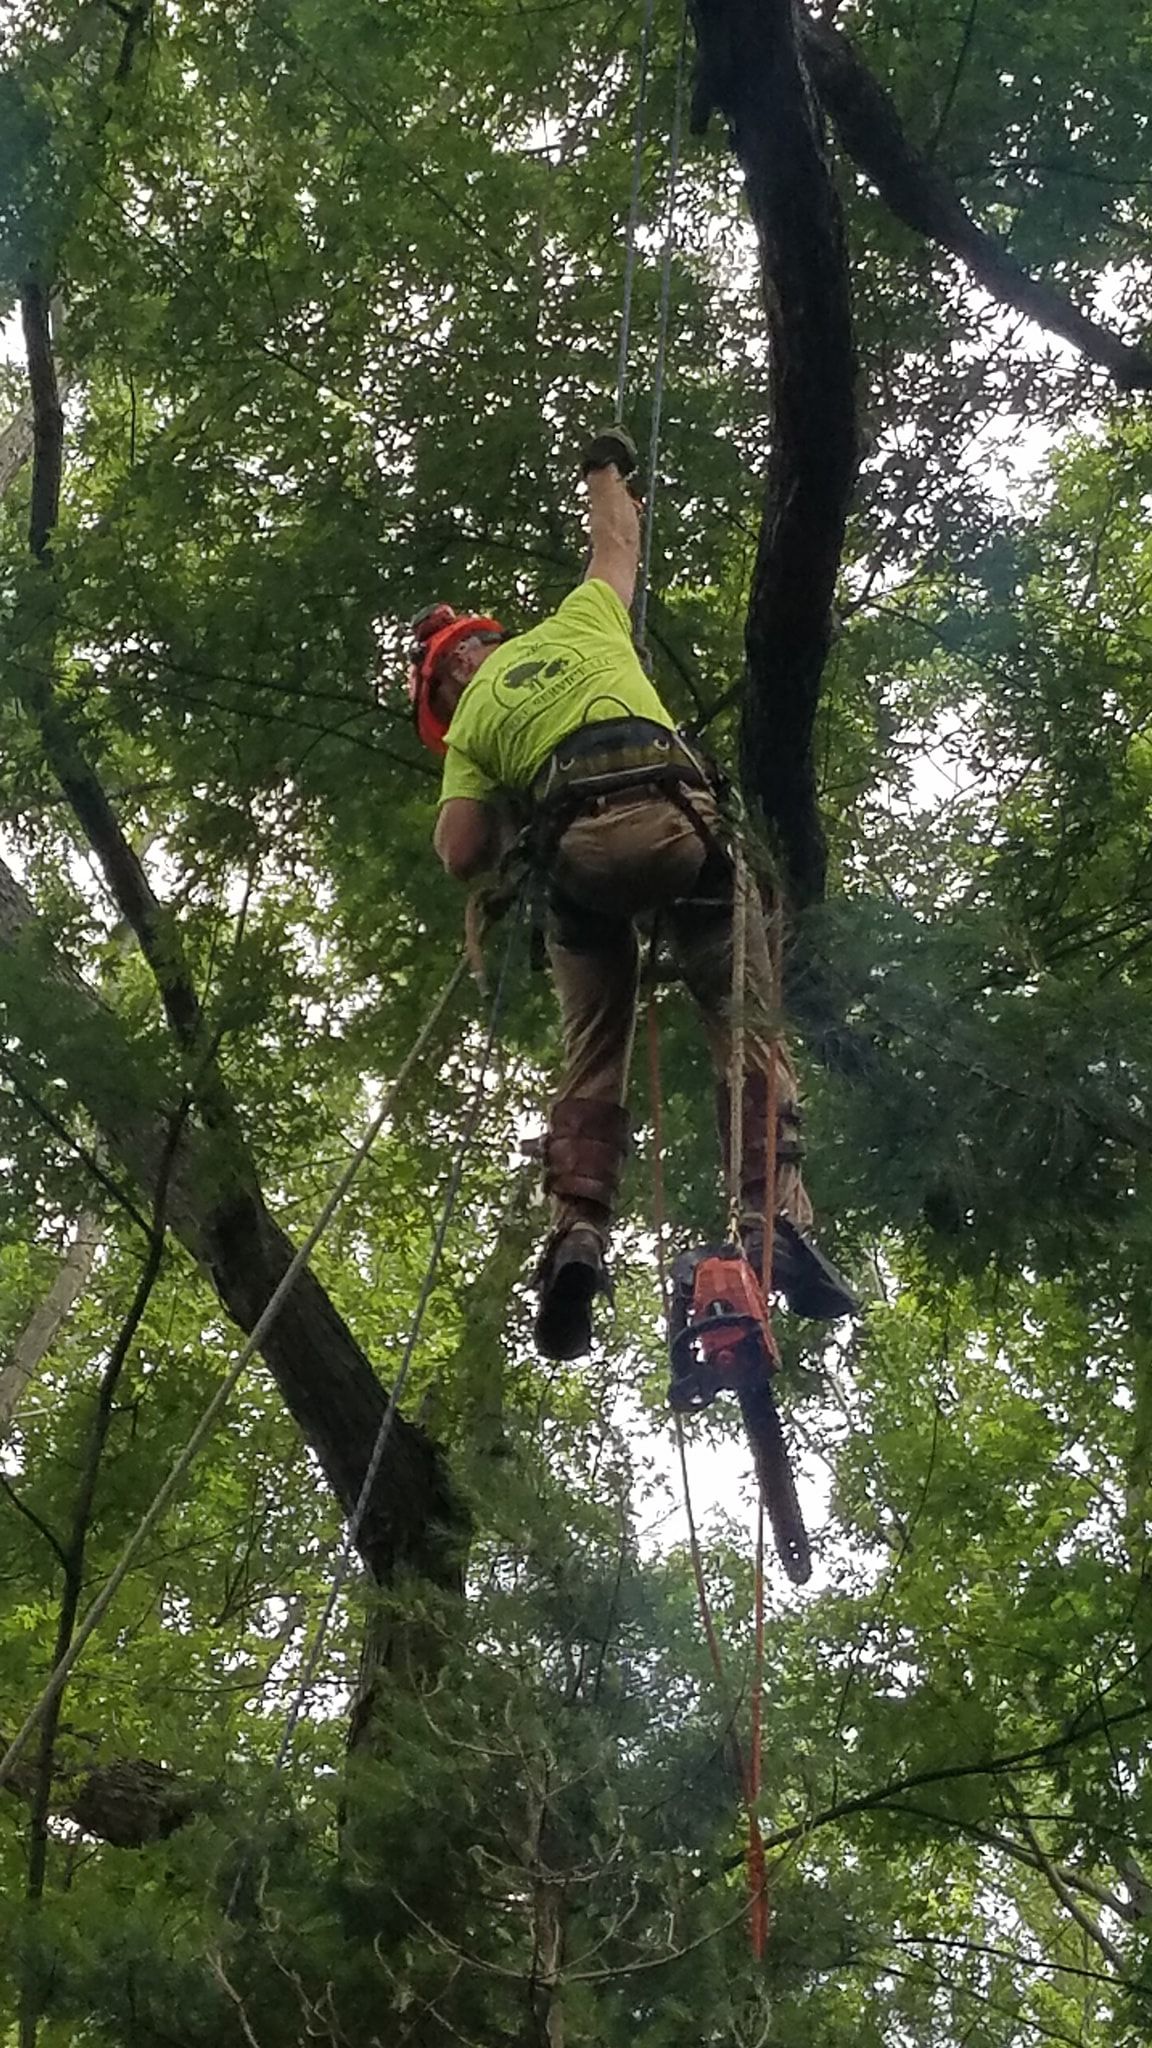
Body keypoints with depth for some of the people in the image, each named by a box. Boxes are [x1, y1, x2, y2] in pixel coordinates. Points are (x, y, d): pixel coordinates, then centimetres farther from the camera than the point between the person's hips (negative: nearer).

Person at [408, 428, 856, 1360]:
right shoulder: (578, 621, 30)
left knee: (593, 1056, 7)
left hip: (579, 847, 0)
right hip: (675, 814, 0)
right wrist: (605, 467, 66)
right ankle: (776, 1217, -23)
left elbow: (462, 856, 14)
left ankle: (578, 1232, -14)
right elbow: (618, 539, 46)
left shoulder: (470, 726, 26)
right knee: (746, 1028, -4)